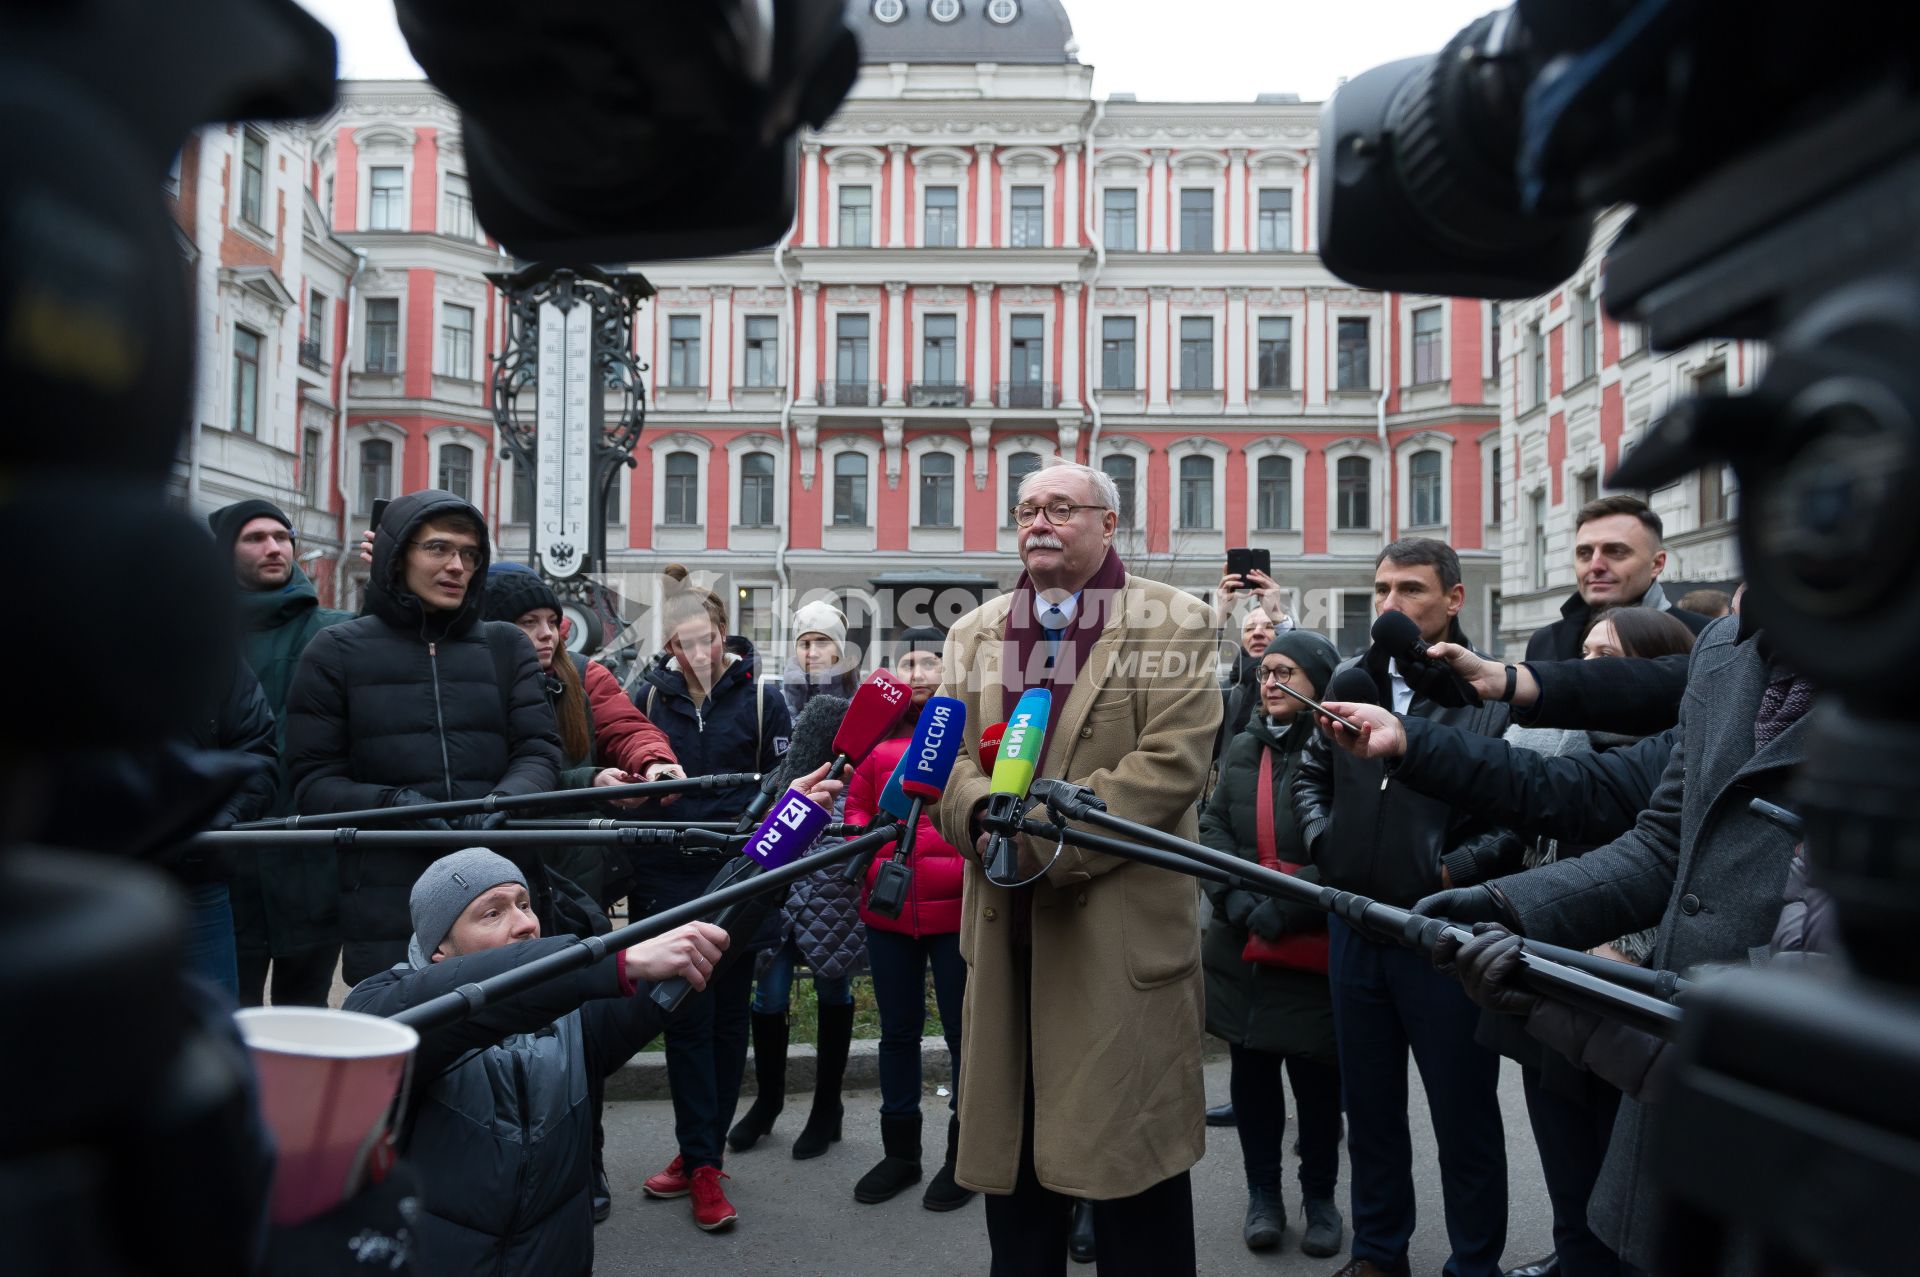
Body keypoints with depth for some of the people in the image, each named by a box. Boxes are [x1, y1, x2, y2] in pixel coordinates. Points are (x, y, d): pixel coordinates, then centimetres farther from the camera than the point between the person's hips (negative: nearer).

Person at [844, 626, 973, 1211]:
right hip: (888, 909, 4)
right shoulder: (878, 734, 7)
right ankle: (900, 1151, 33)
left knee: (964, 1032, 9)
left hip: (958, 909, -3)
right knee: (898, 1031, 16)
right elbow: (856, 806, 13)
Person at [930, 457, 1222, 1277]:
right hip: (1005, 932, 5)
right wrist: (984, 816, -17)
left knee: (1129, 1144, 6)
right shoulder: (975, 632, 14)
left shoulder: (1173, 624, -1)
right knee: (1009, 1142, 15)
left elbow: (1172, 762, -12)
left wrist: (1048, 839, -18)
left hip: (1122, 927, -4)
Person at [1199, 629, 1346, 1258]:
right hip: (1241, 947, 5)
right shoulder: (1242, 750, 10)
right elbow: (1212, 828, 5)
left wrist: (1284, 908, -19)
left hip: (1315, 948, -5)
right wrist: (1237, 899, -10)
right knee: (1251, 1069, 13)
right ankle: (1262, 1193, 29)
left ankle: (1320, 1196, 27)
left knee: (1316, 1075, 8)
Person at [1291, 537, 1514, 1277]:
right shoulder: (1350, 678, 5)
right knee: (1369, 1106, 19)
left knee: (1464, 1116, 11)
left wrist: (1453, 875, -15)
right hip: (1353, 927, 5)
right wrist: (1321, 843, 2)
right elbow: (1311, 776, 16)